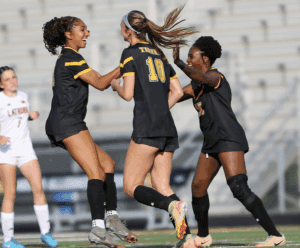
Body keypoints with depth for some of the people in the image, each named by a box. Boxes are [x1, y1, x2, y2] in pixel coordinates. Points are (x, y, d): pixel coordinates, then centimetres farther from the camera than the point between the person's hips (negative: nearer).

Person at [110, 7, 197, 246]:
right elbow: (177, 91, 19)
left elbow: (128, 94, -6)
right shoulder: (158, 53, 20)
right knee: (161, 187, 8)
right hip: (168, 129, 7)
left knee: (132, 186, -3)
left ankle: (173, 206, -30)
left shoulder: (131, 53, -1)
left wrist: (116, 85, 14)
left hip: (146, 129, -7)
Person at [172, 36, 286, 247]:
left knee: (240, 189, -19)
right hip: (212, 143, 10)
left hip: (229, 139, -10)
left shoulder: (215, 77, -11)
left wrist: (180, 64, -47)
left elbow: (201, 77, -34)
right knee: (198, 188, 13)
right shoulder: (196, 85, 17)